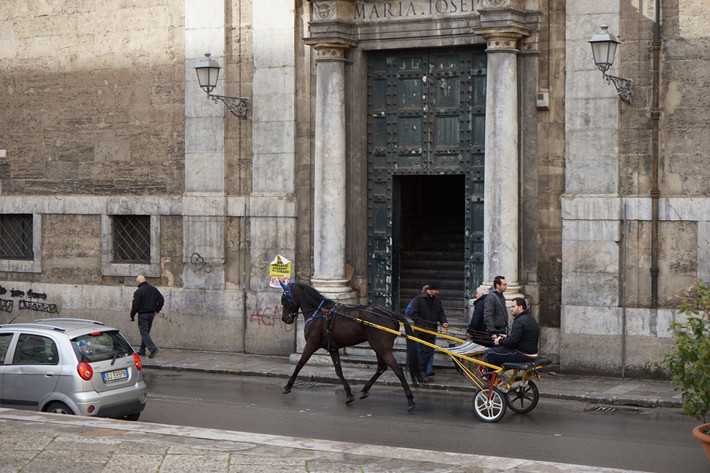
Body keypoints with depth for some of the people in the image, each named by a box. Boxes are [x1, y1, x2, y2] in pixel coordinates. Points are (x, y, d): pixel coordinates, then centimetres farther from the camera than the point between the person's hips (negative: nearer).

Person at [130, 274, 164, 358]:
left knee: (144, 333, -5)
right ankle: (142, 351, 22)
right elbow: (161, 300, 7)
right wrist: (157, 310, 16)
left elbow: (135, 305, -13)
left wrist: (132, 316, -3)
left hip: (143, 315, -7)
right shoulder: (154, 289, 7)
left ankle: (153, 349, -21)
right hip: (151, 314, 7)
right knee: (146, 332, 16)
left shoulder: (138, 292, -13)